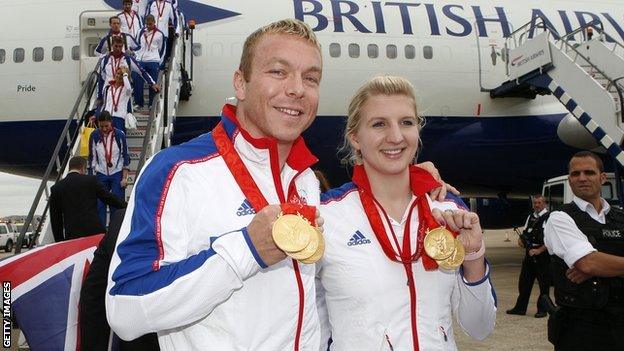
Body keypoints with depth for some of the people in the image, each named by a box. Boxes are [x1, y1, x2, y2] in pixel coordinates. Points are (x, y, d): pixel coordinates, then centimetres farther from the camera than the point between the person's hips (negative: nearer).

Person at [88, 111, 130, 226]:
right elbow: (92, 157, 5)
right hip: (101, 174, 2)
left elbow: (125, 156, -2)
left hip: (117, 174, -2)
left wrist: (124, 177, -6)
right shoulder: (94, 136, -3)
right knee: (99, 204, 0)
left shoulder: (120, 134, -7)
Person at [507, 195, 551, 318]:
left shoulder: (549, 218, -8)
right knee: (524, 281, 10)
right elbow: (525, 232, 24)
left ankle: (542, 309, 13)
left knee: (544, 283, 3)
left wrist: (539, 250, -18)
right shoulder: (530, 216, 14)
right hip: (529, 253, 7)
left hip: (542, 254, -7)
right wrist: (521, 239, 3)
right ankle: (520, 308, 19)